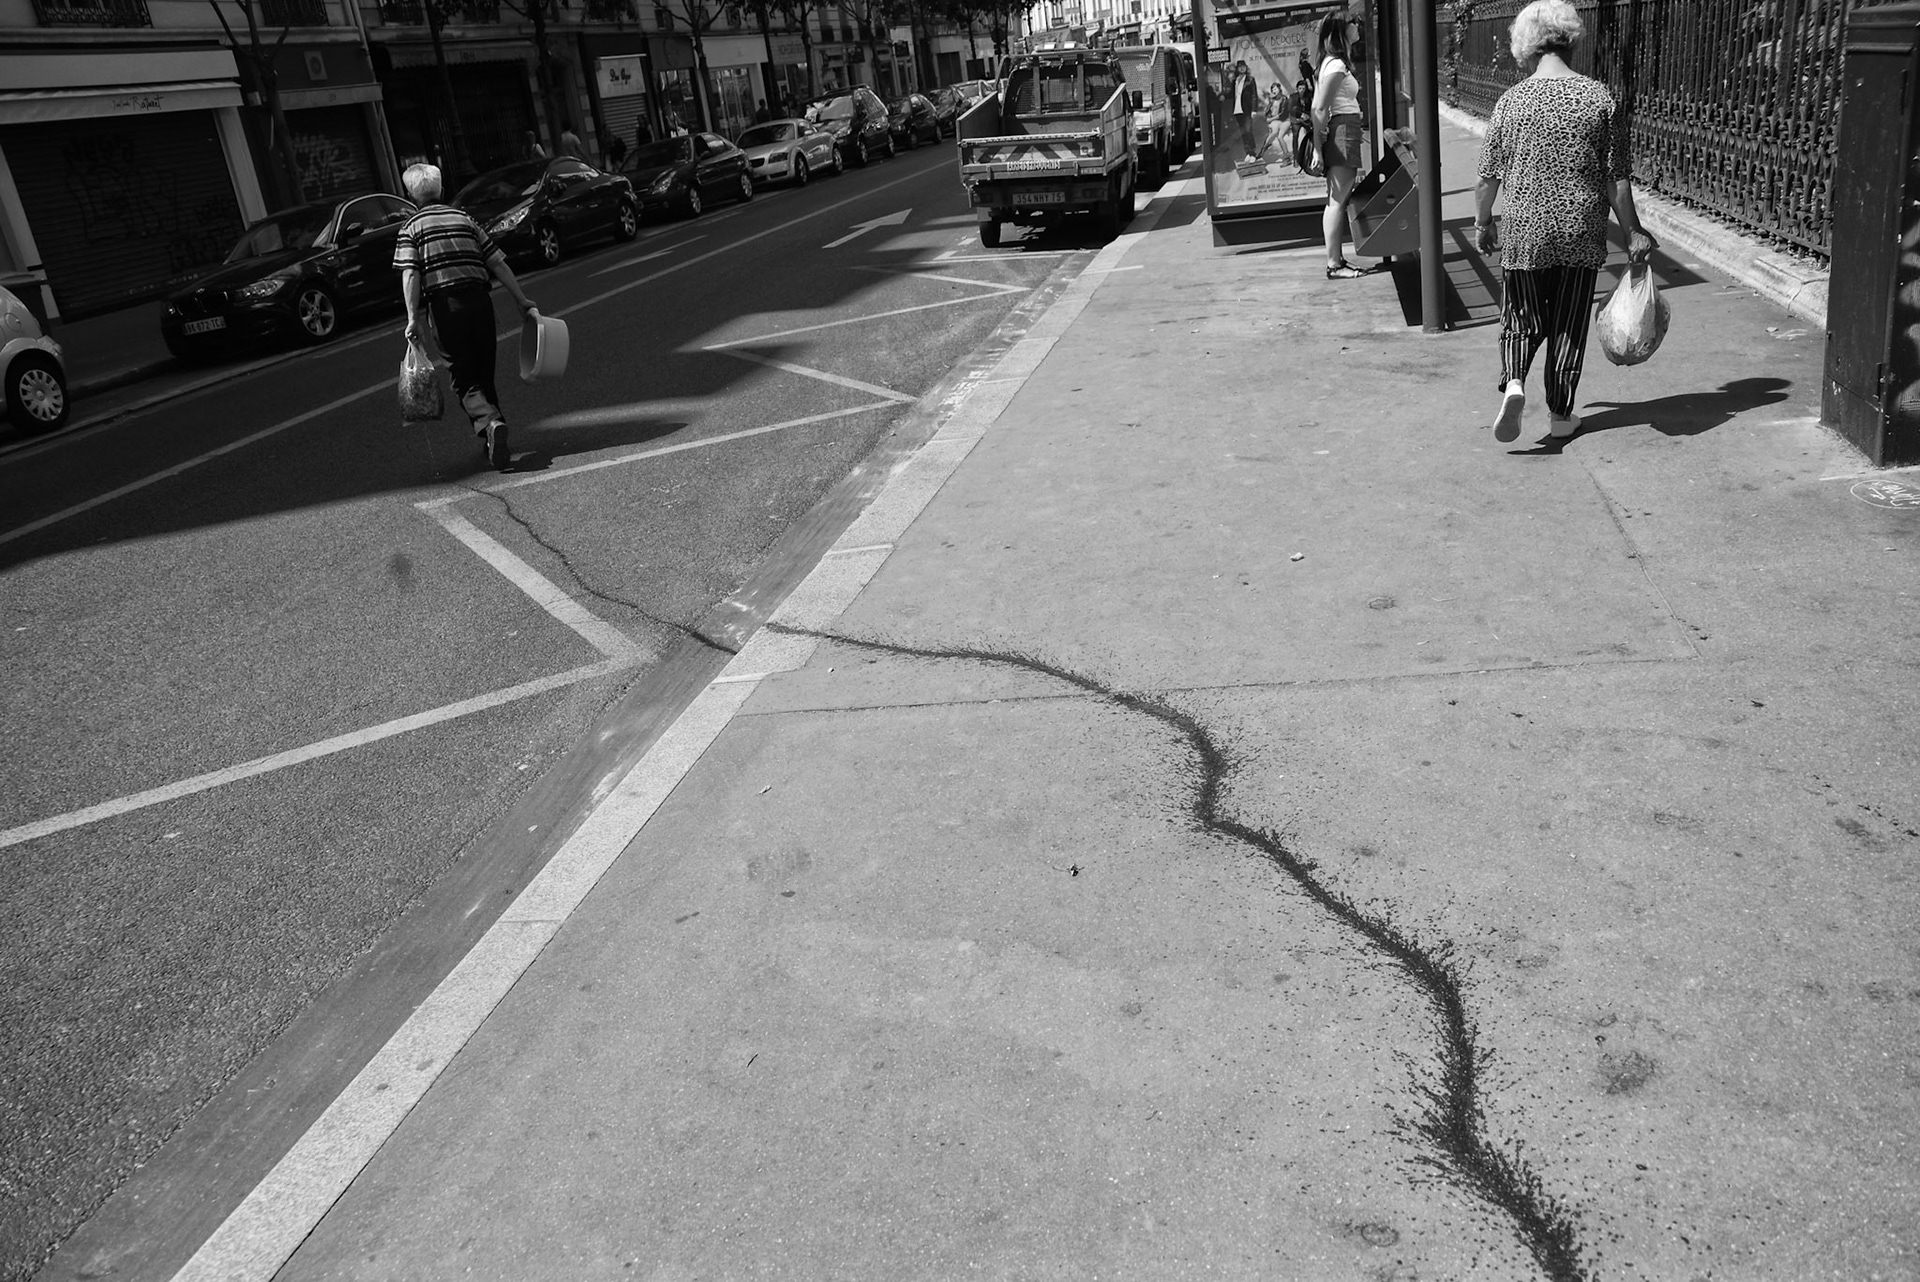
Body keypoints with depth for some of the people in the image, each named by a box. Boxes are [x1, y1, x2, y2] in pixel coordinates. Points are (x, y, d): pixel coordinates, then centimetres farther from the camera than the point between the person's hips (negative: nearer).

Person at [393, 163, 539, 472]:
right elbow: (498, 263, 10)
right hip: (479, 299, 3)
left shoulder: (410, 229, 5)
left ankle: (491, 424, -25)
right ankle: (493, 440, 20)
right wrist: (521, 299, 14)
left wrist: (413, 317, -13)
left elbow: (410, 275, -9)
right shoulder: (464, 219, 15)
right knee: (485, 373, 15)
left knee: (464, 379, 1)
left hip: (445, 306, -3)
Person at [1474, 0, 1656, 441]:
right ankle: (1560, 414, 19)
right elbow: (1616, 177, -3)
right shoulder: (1600, 97, -3)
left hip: (1525, 235, 0)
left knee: (1522, 321, 13)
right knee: (1569, 326, 13)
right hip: (1582, 236, 1)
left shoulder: (1512, 101, -4)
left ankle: (1514, 382, -14)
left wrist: (1482, 223, 16)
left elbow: (1488, 177, 0)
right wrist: (1633, 232, 6)